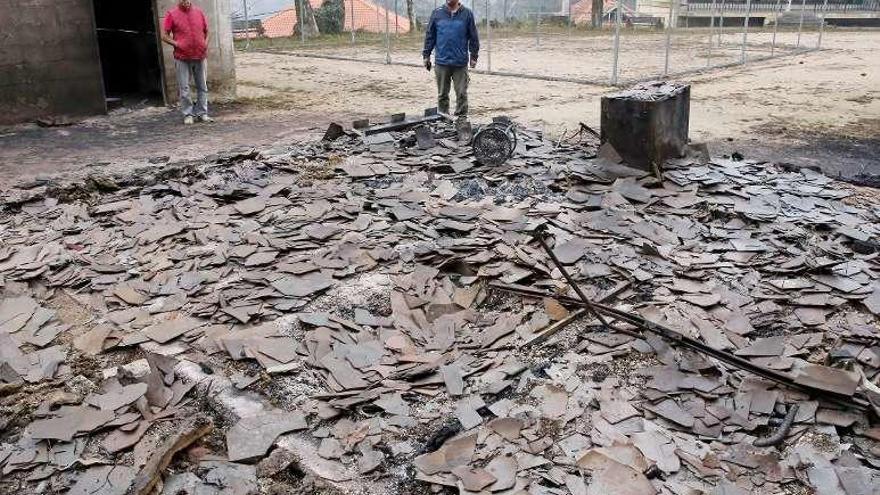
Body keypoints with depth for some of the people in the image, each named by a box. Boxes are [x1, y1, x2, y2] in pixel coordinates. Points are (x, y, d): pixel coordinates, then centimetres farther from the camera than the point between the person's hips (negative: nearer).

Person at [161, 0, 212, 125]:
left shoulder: (199, 12, 8)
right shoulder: (172, 14, -1)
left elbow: (206, 31, 18)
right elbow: (164, 35, 0)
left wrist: (205, 44, 2)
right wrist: (177, 44, -12)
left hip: (200, 56, 3)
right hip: (182, 58, -3)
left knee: (202, 87, 7)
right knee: (184, 88, 0)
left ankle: (202, 113, 16)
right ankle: (188, 114, 8)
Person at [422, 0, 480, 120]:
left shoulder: (467, 13, 1)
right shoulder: (437, 13, 4)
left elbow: (473, 37, 4)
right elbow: (430, 36, 8)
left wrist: (473, 56, 3)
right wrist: (426, 55, 6)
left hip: (460, 63, -1)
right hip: (441, 62, 1)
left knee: (461, 93, 2)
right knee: (442, 94, 9)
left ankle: (462, 117, 12)